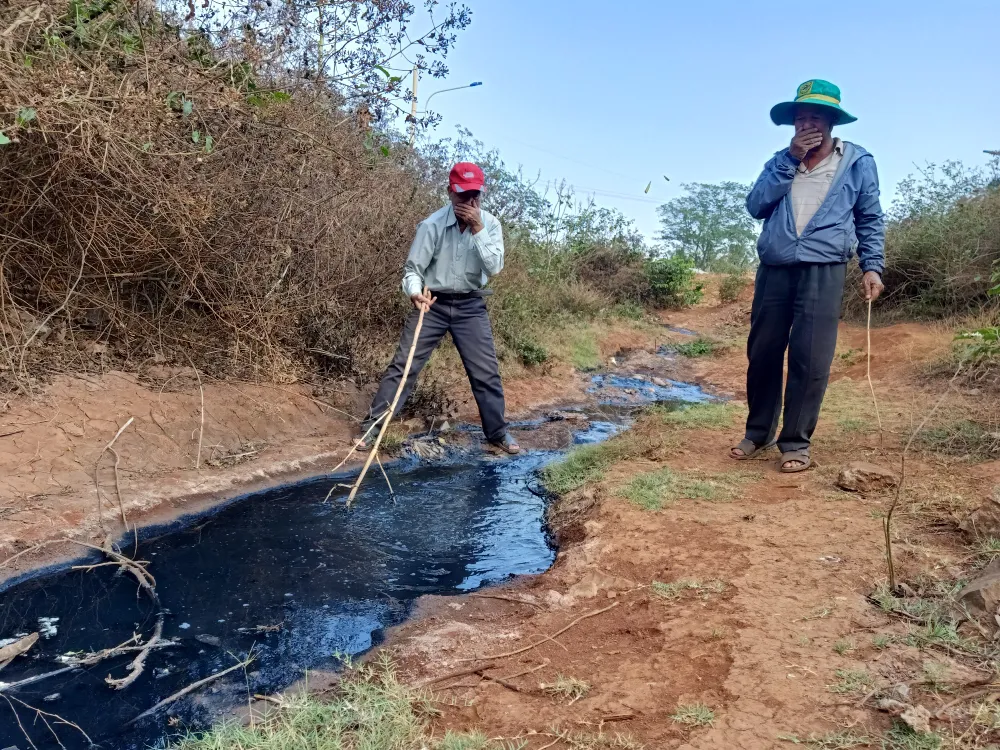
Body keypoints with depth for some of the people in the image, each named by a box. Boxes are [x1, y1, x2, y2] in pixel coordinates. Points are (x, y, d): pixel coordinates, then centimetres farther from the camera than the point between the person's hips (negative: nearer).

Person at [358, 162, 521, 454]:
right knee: (403, 365, -5)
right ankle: (371, 426, 3)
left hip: (470, 307, 2)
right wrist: (416, 293, -32)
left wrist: (478, 230, -23)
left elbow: (494, 267, -15)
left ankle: (498, 432, 18)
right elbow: (412, 268, -11)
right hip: (433, 304, -2)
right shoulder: (432, 225, -12)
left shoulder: (490, 224, -4)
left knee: (486, 371, 3)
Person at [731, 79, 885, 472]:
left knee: (810, 360, -5)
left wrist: (872, 266, -2)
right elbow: (756, 205, -1)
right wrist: (791, 159, -6)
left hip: (822, 272, -3)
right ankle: (758, 432, 21)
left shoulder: (857, 161, 7)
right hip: (773, 270, 3)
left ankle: (796, 442, 5)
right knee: (762, 354, 7)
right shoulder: (781, 160, 14)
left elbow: (870, 219, 10)